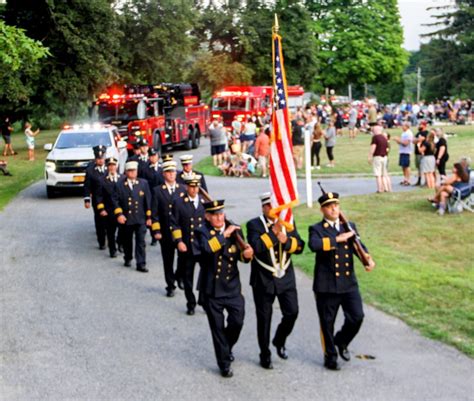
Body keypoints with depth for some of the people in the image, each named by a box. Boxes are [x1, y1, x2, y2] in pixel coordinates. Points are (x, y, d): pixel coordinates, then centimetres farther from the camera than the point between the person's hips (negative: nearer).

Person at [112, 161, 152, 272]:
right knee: (127, 241, 15)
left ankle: (141, 264, -3)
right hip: (126, 218, 0)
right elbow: (115, 200, -2)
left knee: (141, 241, -5)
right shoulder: (120, 184, -1)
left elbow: (148, 200, 3)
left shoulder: (143, 183, 2)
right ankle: (128, 258, 36)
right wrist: (119, 214, -12)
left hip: (140, 218, 0)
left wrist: (149, 216, 1)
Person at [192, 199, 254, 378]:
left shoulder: (234, 230, 3)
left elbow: (241, 254, 5)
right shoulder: (202, 232, -8)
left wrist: (246, 254, -17)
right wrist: (224, 234, -28)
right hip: (212, 288, -3)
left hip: (232, 286, 3)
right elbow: (207, 248, -29)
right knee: (217, 327, 4)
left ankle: (227, 347, 31)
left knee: (237, 321, 0)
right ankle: (224, 364, 18)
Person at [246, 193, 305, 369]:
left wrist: (286, 240, -20)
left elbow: (299, 246, -1)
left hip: (286, 277, 3)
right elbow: (256, 247, -23)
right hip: (263, 280, -3)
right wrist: (274, 231, -23)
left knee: (292, 312, -1)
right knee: (264, 319, 6)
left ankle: (279, 341, 28)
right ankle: (265, 355, 21)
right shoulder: (254, 225, -7)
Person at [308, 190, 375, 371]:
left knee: (357, 316, 0)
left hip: (349, 282, 4)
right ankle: (330, 357, 22)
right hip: (326, 285, -4)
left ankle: (341, 341, 29)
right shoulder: (317, 229, -3)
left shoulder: (349, 226, 12)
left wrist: (368, 259, -20)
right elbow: (314, 245, -25)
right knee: (327, 323, 5)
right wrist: (338, 238, -23)